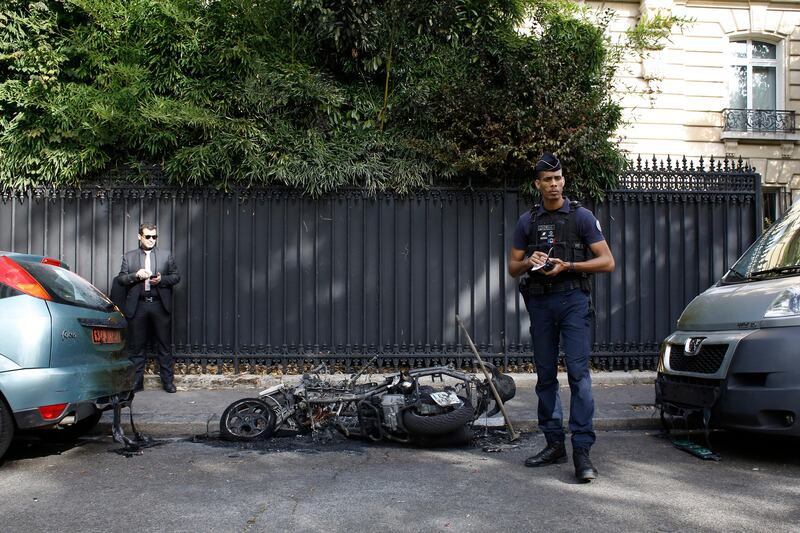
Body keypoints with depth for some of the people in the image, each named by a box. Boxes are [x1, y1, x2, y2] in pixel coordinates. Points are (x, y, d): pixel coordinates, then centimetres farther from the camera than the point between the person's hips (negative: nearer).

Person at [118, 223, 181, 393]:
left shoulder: (166, 255, 10)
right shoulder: (129, 256, 10)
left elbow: (176, 276, 8)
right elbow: (121, 278, 6)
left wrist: (161, 280, -10)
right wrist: (136, 275, -12)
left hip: (159, 305, 0)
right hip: (137, 307, 0)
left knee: (164, 346, 3)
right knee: (136, 346, 5)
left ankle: (168, 381, 10)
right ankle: (136, 381, 14)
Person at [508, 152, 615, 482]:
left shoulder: (581, 216, 3)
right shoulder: (527, 221, 13)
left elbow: (607, 262, -2)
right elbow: (512, 267, 15)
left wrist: (567, 265, -13)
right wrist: (529, 262, -7)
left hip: (572, 299, -4)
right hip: (539, 303, 4)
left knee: (578, 372, -12)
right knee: (546, 376, 7)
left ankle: (582, 450, -11)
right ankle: (554, 444, 16)